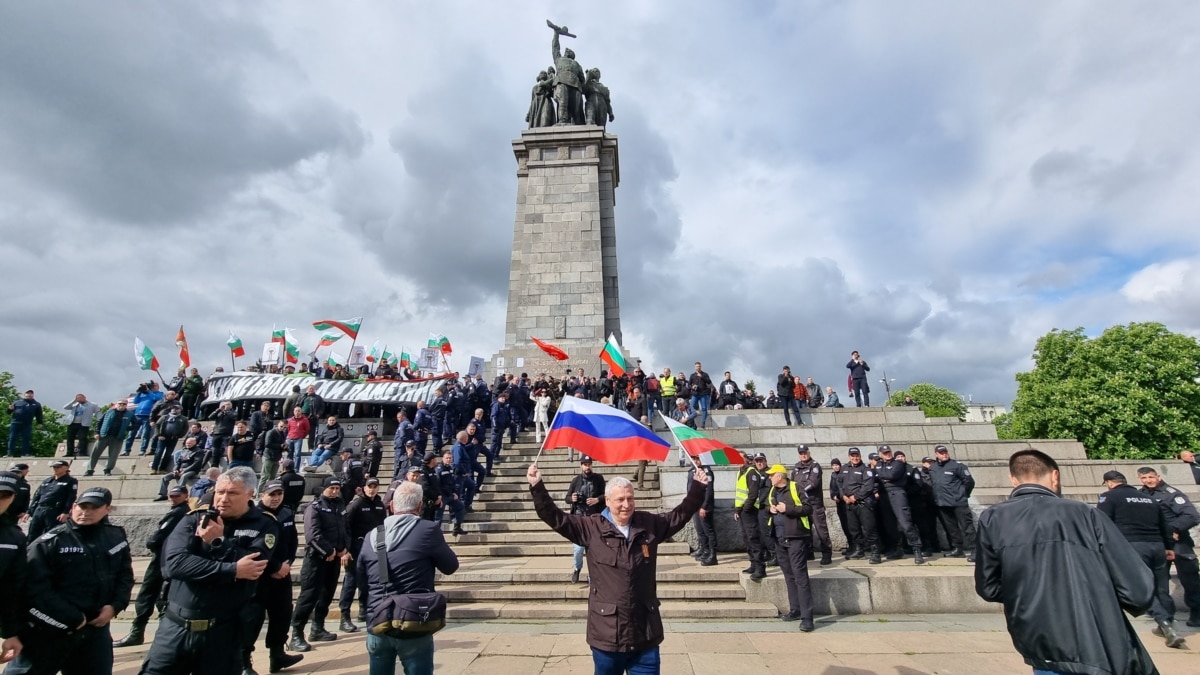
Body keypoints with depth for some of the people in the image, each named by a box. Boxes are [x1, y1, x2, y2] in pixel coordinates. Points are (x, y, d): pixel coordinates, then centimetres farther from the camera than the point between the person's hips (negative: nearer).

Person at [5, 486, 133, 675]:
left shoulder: (116, 537, 2)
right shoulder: (49, 543, -13)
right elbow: (35, 590, -16)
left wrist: (115, 606, -5)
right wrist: (72, 620, -15)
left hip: (96, 627, 4)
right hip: (50, 633, -4)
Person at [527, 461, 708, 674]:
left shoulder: (650, 524, 1)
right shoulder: (592, 528, -7)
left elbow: (680, 514, 12)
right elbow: (555, 517, -10)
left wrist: (698, 487, 5)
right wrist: (537, 487, -19)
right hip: (607, 634, -1)